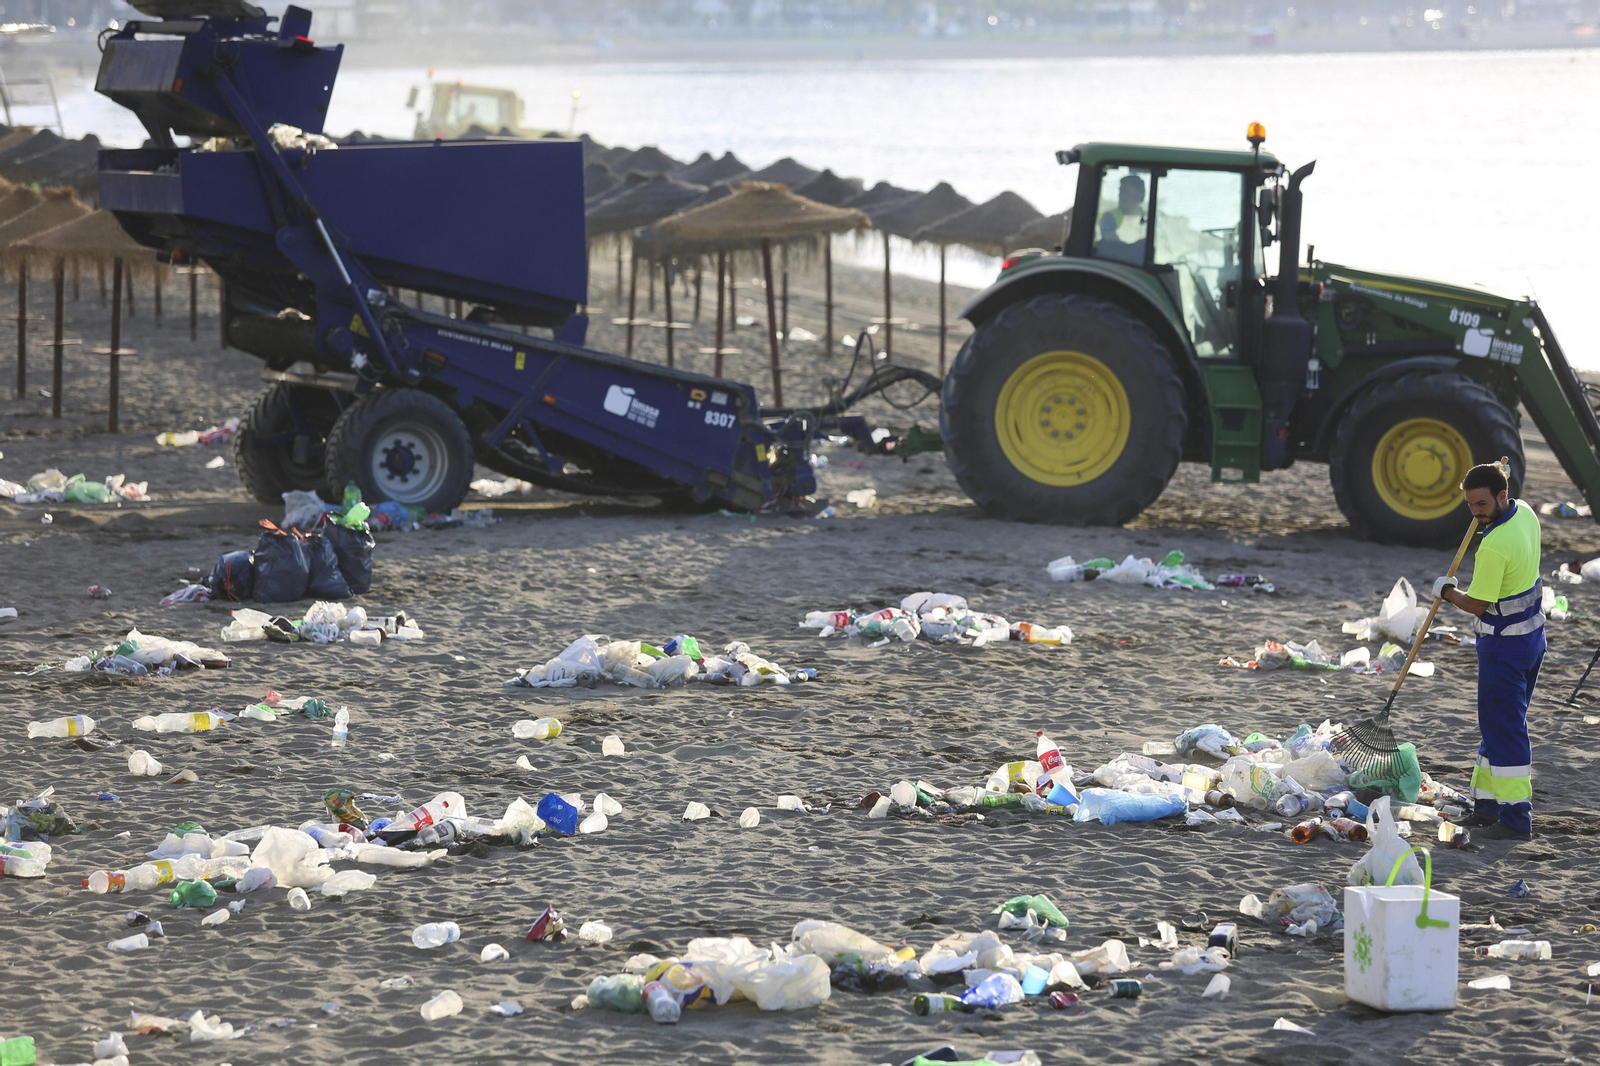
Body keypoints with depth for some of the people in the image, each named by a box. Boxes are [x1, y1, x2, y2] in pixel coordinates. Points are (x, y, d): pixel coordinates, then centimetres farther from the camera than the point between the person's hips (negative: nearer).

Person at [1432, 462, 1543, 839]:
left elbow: (1477, 605, -19)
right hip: (1532, 634, 10)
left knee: (1503, 728, -5)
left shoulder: (1495, 546, -28)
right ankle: (1488, 805, 24)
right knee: (1498, 724, 17)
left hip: (1504, 644, -10)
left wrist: (1447, 592, 0)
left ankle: (1515, 819, -3)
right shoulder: (1525, 513, 1)